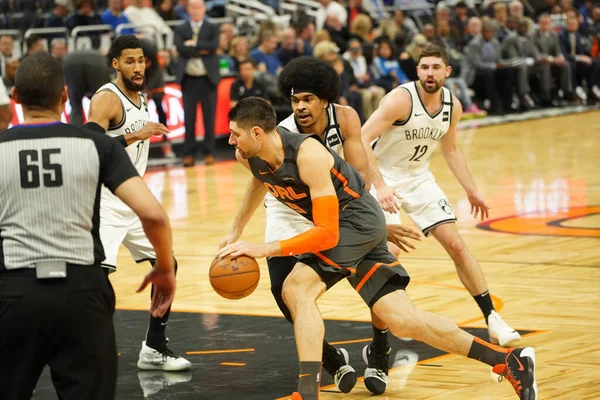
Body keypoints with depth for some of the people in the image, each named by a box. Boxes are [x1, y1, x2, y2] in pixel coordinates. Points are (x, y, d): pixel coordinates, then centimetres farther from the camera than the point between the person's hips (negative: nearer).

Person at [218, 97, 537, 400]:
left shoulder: (307, 154, -29)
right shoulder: (248, 156, -6)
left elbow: (328, 234, -30)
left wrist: (264, 249, -32)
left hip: (358, 220, -8)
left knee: (296, 288, -26)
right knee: (403, 321, 3)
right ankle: (509, 361, 10)